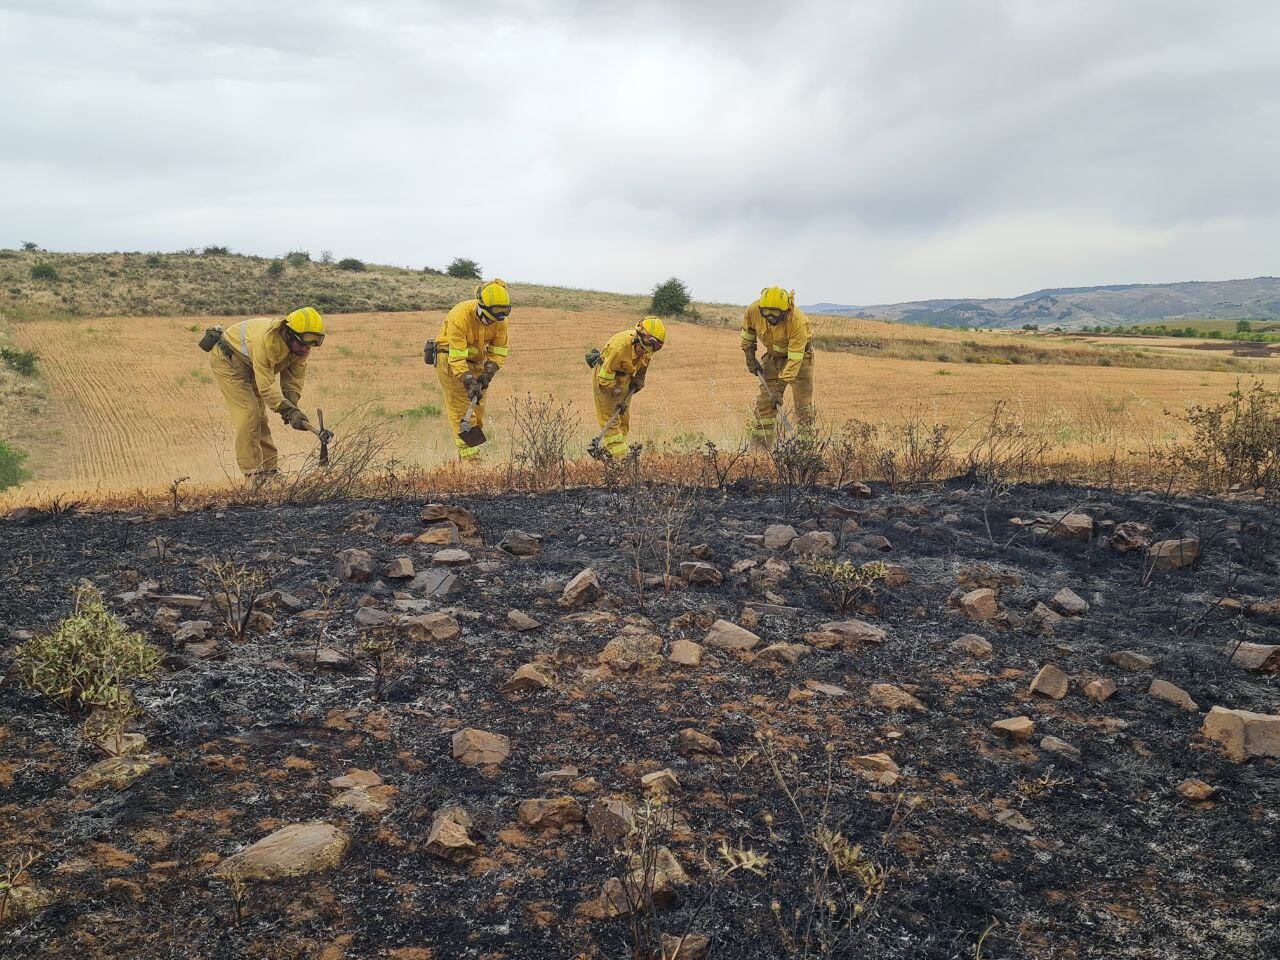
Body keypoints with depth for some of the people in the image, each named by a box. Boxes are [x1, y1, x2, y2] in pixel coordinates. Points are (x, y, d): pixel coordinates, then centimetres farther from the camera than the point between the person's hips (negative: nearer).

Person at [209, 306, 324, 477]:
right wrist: (289, 410, -40)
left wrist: (292, 406, -25)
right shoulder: (266, 340, -40)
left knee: (260, 415, 8)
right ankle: (253, 472, -14)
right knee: (248, 412, -16)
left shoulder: (301, 346, -16)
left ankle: (270, 469, 12)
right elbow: (266, 386, -37)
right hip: (226, 359, -8)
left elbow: (295, 378, -10)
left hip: (248, 364, 8)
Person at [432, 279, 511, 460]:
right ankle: (469, 458, -16)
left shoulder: (500, 320, -13)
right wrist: (469, 383, -39)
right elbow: (457, 357, -32)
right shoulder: (460, 316, -31)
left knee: (477, 409, 8)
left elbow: (499, 351, -4)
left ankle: (473, 450, 20)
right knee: (461, 411, -12)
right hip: (450, 359, -6)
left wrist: (488, 374, -20)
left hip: (477, 360, 6)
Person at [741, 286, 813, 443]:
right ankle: (760, 443, 8)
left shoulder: (798, 321, -35)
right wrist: (750, 358, 0)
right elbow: (748, 331, 2)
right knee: (764, 402, 2)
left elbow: (794, 359, -34)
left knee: (803, 405, -10)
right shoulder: (753, 310, -23)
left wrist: (779, 388, -35)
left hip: (799, 356, -4)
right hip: (773, 357, 4)